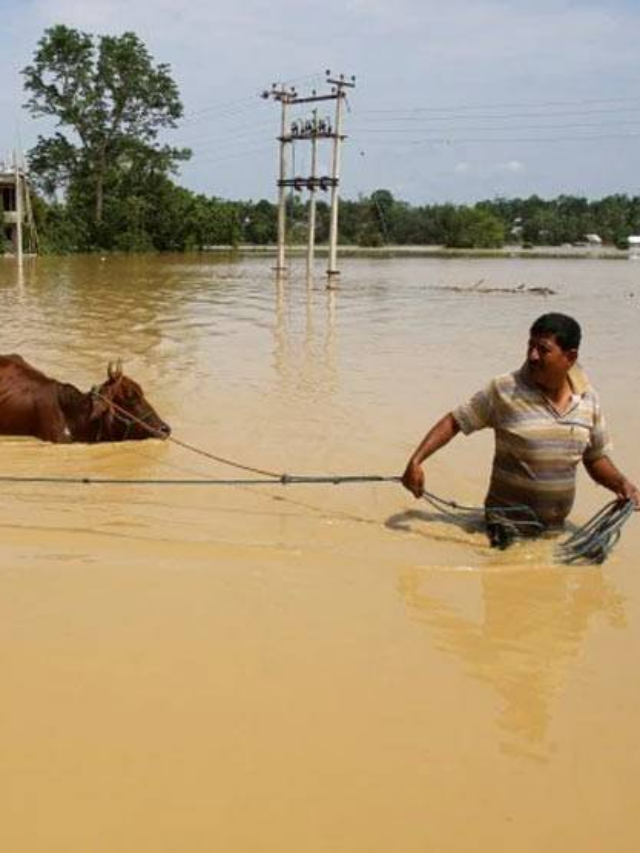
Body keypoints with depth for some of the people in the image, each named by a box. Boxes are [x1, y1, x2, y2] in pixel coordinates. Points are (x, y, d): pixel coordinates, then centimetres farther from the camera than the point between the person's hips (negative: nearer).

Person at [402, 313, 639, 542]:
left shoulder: (588, 399, 0)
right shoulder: (504, 390, -13)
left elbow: (596, 458, 12)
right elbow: (454, 422, -7)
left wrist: (621, 483, -6)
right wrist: (416, 461, -18)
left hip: (556, 529, 4)